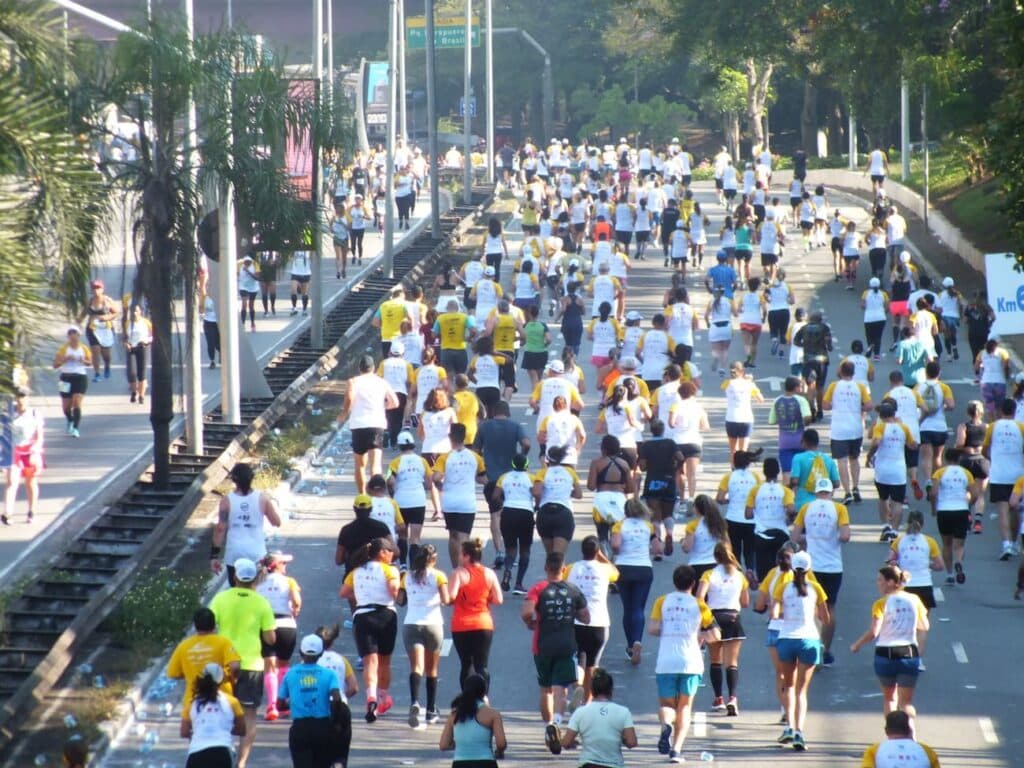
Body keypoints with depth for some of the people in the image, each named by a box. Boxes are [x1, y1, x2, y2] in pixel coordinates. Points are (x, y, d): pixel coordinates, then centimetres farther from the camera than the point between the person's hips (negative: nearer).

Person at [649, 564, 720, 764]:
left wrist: (667, 632, 13)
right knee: (684, 706, 12)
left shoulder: (662, 602, 5)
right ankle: (676, 749, 0)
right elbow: (715, 635, 6)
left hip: (666, 663, 0)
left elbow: (652, 628, -6)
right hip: (691, 663, 0)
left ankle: (666, 725, -24)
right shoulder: (699, 605, 4)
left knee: (666, 704, 11)